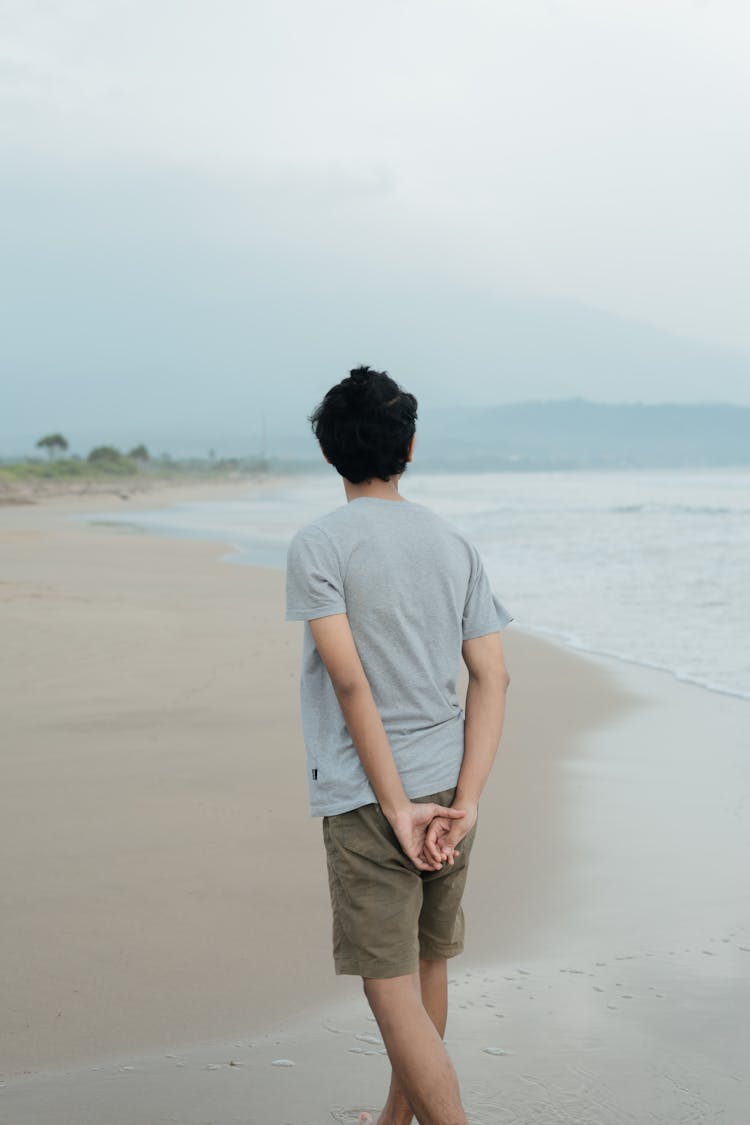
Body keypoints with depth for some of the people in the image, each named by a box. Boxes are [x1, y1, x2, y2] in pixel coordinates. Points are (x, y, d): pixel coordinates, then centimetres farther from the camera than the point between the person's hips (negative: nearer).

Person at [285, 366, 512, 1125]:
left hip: (367, 799, -6)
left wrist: (398, 807, -14)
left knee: (393, 992, -3)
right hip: (446, 788, 6)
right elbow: (492, 677, 0)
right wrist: (464, 804, -4)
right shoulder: (453, 543, 7)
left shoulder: (318, 545, -8)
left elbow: (351, 682, -17)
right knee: (426, 967, 21)